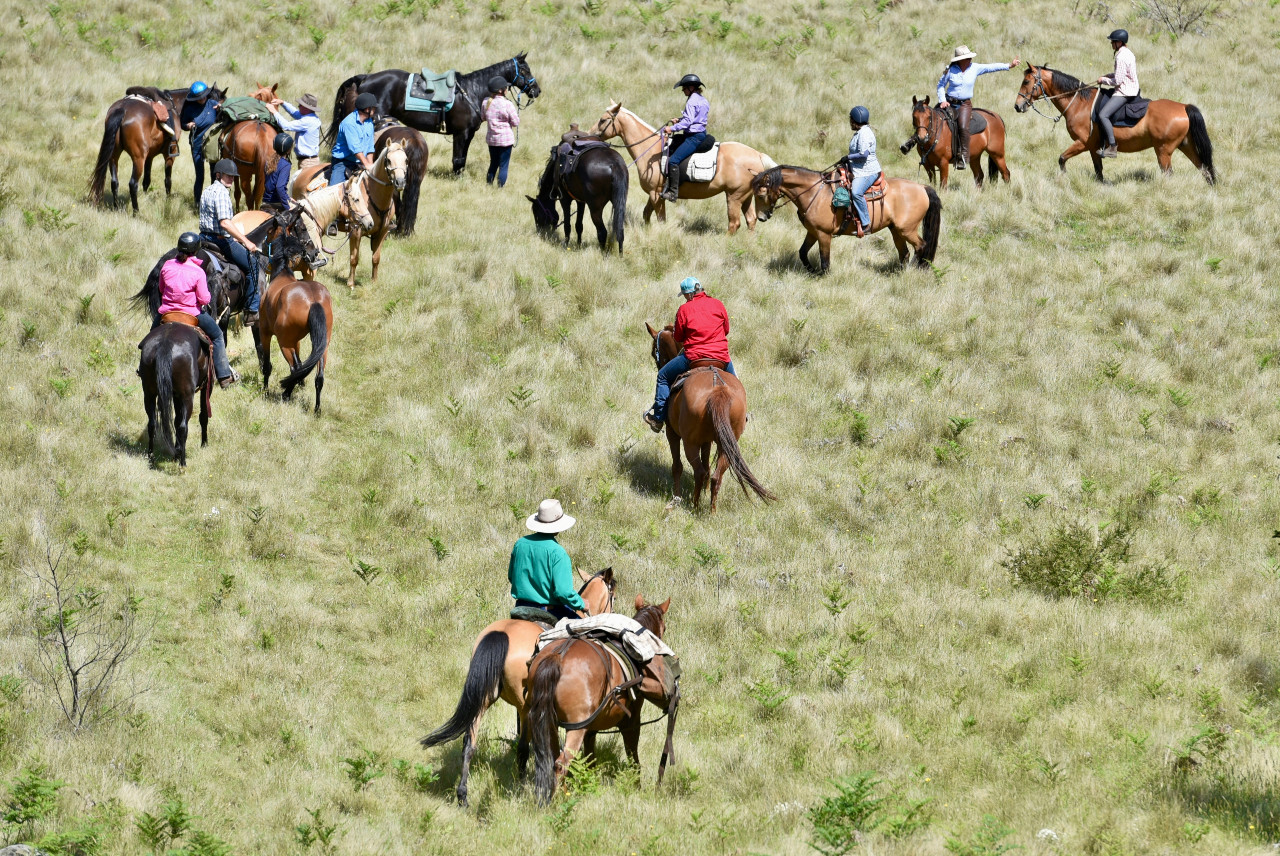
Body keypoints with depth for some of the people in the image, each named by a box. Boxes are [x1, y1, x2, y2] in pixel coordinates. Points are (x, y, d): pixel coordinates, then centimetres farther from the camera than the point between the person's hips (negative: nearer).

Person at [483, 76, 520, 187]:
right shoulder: (507, 105, -19)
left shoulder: (486, 102, -2)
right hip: (506, 139, -6)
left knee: (493, 164, 19)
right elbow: (516, 123, -12)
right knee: (503, 166, 2)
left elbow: (484, 118, 14)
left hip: (491, 138, 6)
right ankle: (500, 187, 1)